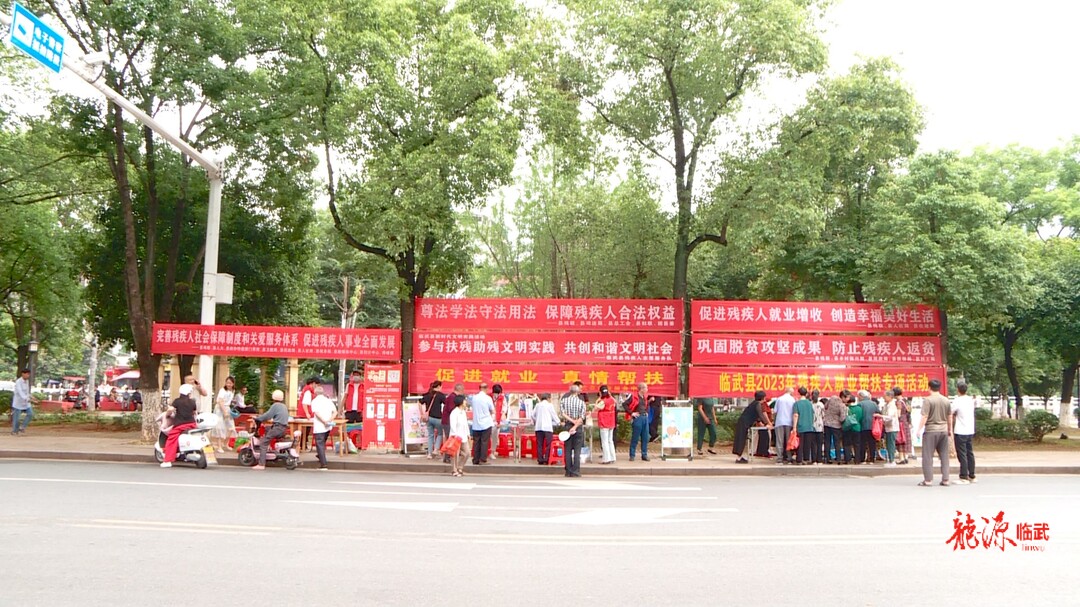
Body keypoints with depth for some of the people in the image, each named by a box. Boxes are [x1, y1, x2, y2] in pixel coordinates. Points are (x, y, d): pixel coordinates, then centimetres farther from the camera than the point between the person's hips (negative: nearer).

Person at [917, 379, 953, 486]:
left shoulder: (928, 400, -11)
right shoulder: (946, 400, 7)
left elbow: (924, 417, -15)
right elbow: (950, 417, 13)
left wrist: (919, 429, -10)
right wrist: (950, 430, 24)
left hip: (930, 430, -5)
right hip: (943, 430, 5)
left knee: (928, 456, 0)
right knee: (944, 456, 11)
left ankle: (928, 480, 0)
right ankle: (945, 480, 13)